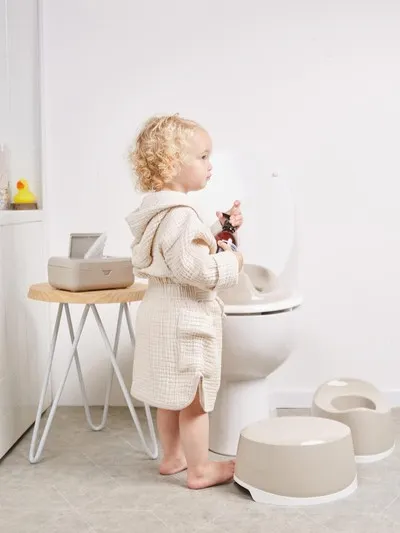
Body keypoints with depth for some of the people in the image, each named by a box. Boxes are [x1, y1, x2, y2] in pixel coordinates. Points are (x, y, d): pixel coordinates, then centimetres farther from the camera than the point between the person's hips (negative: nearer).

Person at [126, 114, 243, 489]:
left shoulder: (159, 211, 11)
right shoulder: (180, 216, -23)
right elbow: (193, 268, -29)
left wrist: (219, 230, 12)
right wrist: (231, 263, -14)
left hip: (161, 314, 10)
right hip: (184, 318, -10)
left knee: (171, 392, 20)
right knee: (194, 396, 2)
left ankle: (172, 456, 35)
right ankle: (199, 469, 15)